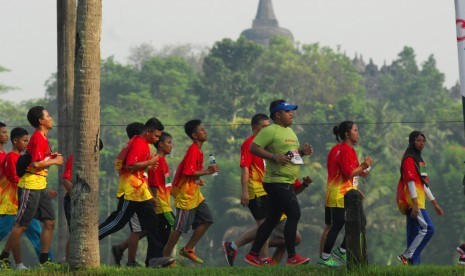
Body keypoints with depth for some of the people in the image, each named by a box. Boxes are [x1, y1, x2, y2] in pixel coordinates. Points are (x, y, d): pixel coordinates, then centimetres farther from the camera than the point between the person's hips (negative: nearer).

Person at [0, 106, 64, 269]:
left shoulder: (43, 137, 14)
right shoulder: (38, 138, -16)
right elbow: (35, 164, -23)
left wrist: (52, 157, 7)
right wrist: (54, 161, -13)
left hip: (40, 186, 10)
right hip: (30, 186, -10)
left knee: (50, 222, 6)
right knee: (21, 225, -5)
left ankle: (44, 260, 9)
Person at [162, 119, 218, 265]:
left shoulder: (198, 150, 12)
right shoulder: (193, 151, -18)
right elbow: (188, 172, -25)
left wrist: (197, 179, 7)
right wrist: (207, 171, -22)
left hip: (195, 193, 10)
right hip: (186, 193, -10)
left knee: (206, 220, 7)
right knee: (181, 226, -5)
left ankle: (188, 249, 12)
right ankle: (165, 256, 3)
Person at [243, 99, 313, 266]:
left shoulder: (290, 131, 18)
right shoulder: (270, 131, -11)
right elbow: (253, 148, -17)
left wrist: (302, 151, 8)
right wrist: (274, 157, -25)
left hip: (286, 183, 10)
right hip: (277, 182, -10)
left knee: (272, 219, 11)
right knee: (294, 214, -13)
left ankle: (253, 255, 17)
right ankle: (292, 257, -10)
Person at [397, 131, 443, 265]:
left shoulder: (420, 160, 22)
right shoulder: (409, 159, -7)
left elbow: (424, 184, 25)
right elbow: (410, 181, -16)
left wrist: (435, 203, 23)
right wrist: (415, 203, -24)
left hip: (419, 203, 9)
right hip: (414, 202, -9)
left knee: (414, 234, 5)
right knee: (428, 228, -16)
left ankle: (413, 262, 3)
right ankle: (407, 257, -15)